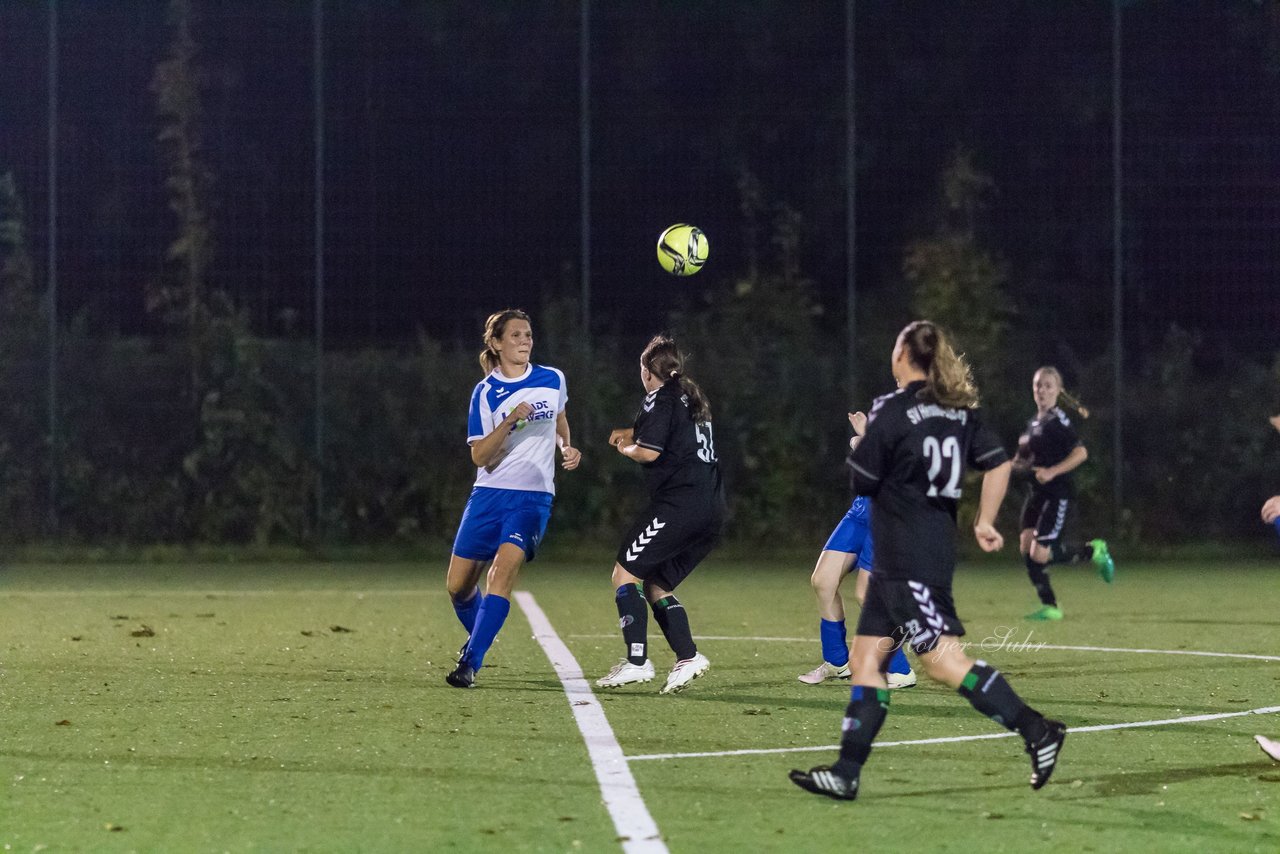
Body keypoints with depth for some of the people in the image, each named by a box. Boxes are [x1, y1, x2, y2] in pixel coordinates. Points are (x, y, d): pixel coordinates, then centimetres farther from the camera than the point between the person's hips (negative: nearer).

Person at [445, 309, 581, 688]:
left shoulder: (553, 380, 3)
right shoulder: (485, 393, -4)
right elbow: (479, 457, -11)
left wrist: (567, 448, 8)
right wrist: (509, 421, -24)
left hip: (533, 497, -1)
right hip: (490, 495, 1)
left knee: (503, 569, -24)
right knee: (457, 586, 4)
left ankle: (470, 663, -22)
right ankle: (477, 637, 36)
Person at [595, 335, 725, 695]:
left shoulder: (661, 398, -4)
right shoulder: (691, 396, 22)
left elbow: (649, 451, -13)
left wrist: (625, 448, 7)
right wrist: (629, 432, 41)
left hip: (679, 501, -9)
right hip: (712, 509, 9)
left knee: (626, 573, -4)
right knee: (656, 586, 15)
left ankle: (637, 661, -13)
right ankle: (687, 657, 1)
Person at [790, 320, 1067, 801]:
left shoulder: (891, 412, -13)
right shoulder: (959, 410, 8)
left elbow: (863, 482, -8)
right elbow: (999, 463, 5)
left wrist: (863, 443, 11)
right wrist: (984, 523, 13)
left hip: (907, 559, -9)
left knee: (943, 660, -11)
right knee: (867, 656, 10)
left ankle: (1037, 732, -13)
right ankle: (846, 773, 8)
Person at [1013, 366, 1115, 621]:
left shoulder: (1058, 421, -11)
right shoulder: (1034, 422, 15)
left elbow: (1080, 452, -19)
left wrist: (1052, 471, -25)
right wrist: (1020, 464, 6)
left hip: (1057, 493, -8)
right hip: (1037, 493, 8)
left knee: (1039, 554, -13)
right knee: (1026, 547, -2)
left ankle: (1094, 551, 9)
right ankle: (1049, 606, 6)